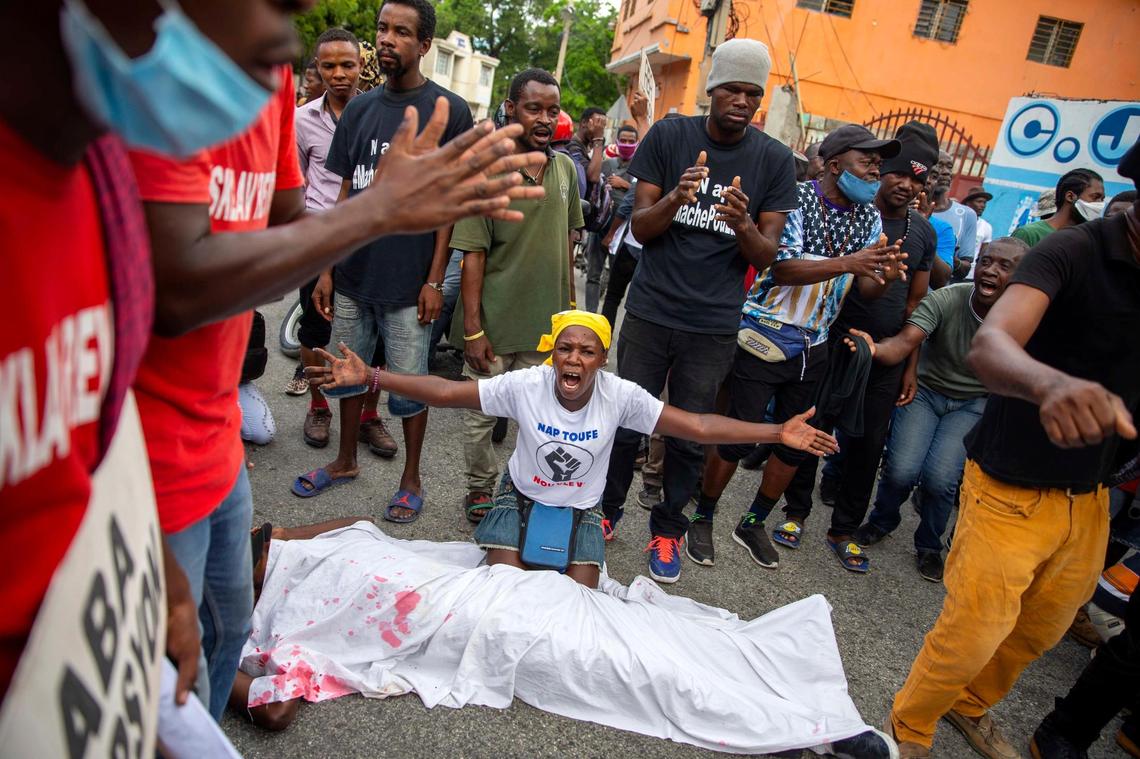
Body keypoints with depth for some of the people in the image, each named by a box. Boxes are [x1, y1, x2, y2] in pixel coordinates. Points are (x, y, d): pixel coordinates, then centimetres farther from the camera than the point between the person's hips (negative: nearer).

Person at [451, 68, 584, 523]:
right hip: (493, 321, -4)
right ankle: (480, 488, 31)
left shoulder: (565, 169, 4)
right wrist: (473, 328, -15)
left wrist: (568, 303, 15)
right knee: (481, 412, 10)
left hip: (545, 320, 4)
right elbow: (473, 256, -13)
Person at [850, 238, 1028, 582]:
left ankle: (929, 545, 14)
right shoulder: (945, 300, -21)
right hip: (926, 390, 0)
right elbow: (905, 343, -34)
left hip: (974, 404, 1)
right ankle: (883, 520, 20)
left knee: (940, 478, -19)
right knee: (902, 470, -17)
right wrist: (876, 349, -56)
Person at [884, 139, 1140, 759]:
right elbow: (989, 345, -38)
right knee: (973, 631, 1)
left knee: (1044, 628, 21)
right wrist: (1051, 383, -59)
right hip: (1015, 487, -6)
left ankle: (971, 707, 48)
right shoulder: (1075, 253, -20)